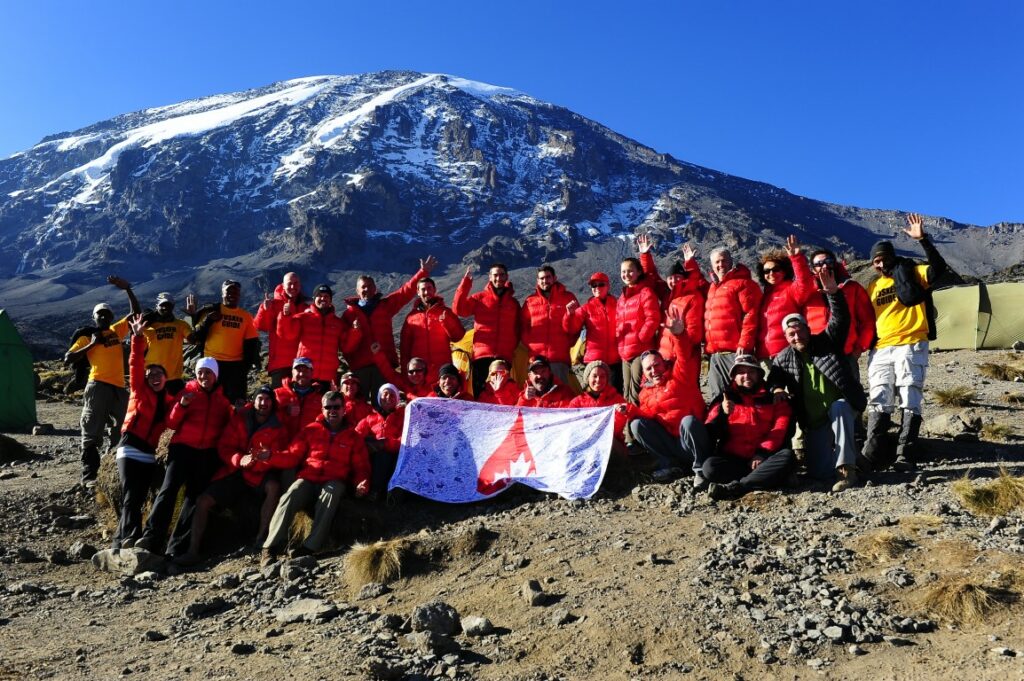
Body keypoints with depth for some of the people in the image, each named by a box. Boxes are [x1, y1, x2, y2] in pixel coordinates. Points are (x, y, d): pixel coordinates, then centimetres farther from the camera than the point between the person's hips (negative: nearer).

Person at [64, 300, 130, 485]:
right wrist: (92, 344, -8)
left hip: (119, 387, 5)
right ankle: (88, 476, -5)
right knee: (92, 433, -5)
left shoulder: (117, 331, 17)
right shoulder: (87, 336, 6)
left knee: (121, 432, 10)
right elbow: (67, 359, -2)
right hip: (98, 387, -5)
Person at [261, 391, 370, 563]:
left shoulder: (353, 436, 14)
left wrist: (361, 484, -9)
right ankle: (271, 548, -32)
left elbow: (361, 466, 13)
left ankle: (310, 547, -41)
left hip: (334, 482, -1)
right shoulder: (311, 430, 15)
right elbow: (293, 456, 10)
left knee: (331, 492, -36)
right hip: (308, 479, 1)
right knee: (289, 498, -29)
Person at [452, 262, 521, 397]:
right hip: (482, 355, -2)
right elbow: (458, 309, -5)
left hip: (505, 357, 2)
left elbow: (517, 331, 16)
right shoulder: (479, 298, 10)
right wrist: (466, 281, -9)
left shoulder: (514, 303, 17)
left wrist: (513, 348, -1)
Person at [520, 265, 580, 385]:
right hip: (536, 357, 2)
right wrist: (529, 344, 3)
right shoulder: (530, 300, 14)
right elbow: (523, 326, 16)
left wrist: (568, 343, 0)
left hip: (560, 357, -2)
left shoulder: (568, 298, 9)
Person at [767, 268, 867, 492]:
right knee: (819, 471, -8)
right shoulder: (783, 360, 1)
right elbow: (772, 383, 8)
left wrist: (833, 293, -34)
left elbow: (841, 320, -18)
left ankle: (846, 467, -35)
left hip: (842, 409, -2)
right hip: (815, 423, 2)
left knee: (838, 407, -39)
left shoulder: (826, 342, -4)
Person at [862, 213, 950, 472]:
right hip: (880, 350, 4)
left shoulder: (912, 273, 6)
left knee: (910, 402, -6)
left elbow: (939, 268, -13)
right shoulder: (873, 285, 19)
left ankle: (905, 456, -7)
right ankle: (871, 453, -4)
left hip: (911, 346, -4)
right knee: (878, 403, -1)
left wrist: (923, 240, -21)